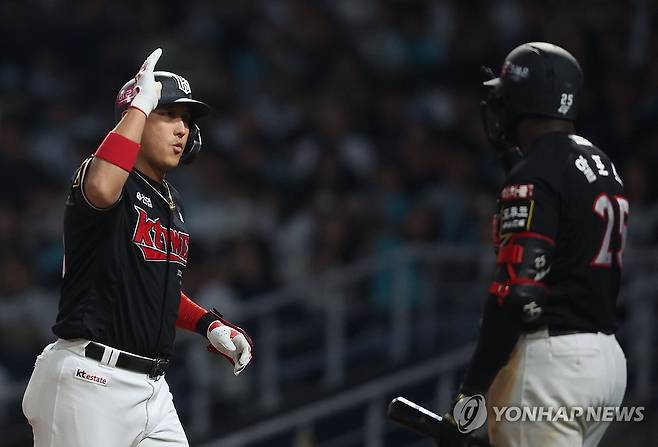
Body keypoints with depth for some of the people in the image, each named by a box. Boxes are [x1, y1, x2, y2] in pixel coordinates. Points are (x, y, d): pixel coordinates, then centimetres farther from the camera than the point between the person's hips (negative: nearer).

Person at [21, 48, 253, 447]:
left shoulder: (173, 203, 18)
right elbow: (102, 190, -35)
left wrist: (210, 324, 12)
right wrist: (139, 104, -24)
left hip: (151, 386, 8)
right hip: (89, 382, -8)